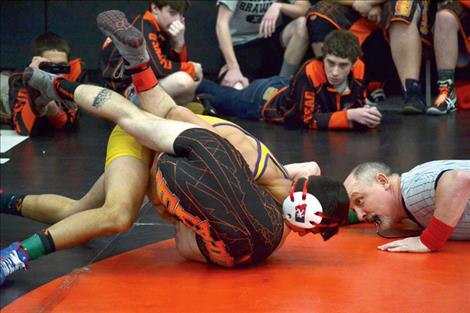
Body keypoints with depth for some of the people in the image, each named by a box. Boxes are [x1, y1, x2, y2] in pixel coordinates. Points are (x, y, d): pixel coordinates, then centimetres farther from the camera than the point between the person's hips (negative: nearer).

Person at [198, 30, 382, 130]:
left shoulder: (358, 71, -28)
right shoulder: (310, 72, -43)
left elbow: (358, 106, -12)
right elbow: (309, 119, -41)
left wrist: (367, 117, -34)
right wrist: (350, 115, -50)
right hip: (265, 97, -4)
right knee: (219, 98, 26)